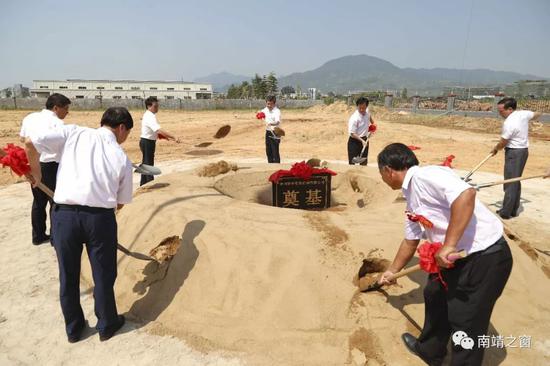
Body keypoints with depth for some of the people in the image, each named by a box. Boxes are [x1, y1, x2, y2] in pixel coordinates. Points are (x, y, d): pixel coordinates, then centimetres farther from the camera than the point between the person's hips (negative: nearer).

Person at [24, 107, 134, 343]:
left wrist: (35, 171, 11)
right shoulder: (122, 158, 3)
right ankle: (106, 325, 35)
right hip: (101, 217, -1)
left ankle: (73, 328, 37)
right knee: (103, 275, 17)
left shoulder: (74, 133, 3)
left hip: (64, 214, 2)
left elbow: (31, 142, -5)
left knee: (68, 276, 20)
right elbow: (121, 203, 7)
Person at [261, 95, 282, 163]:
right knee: (268, 151, 13)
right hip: (268, 132, 8)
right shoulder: (265, 110, 5)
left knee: (275, 152, -9)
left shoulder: (277, 111, -18)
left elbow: (277, 121, -36)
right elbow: (262, 112, 31)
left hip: (275, 133, -7)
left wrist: (271, 124, -55)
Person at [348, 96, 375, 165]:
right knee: (352, 163, -6)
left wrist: (372, 123, 25)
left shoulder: (367, 111, -5)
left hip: (365, 139, 7)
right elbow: (352, 133, -23)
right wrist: (362, 141, -30)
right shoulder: (354, 118, -26)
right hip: (354, 141, -7)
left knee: (364, 163, 15)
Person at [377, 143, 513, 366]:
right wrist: (392, 272, 34)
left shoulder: (425, 176, -18)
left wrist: (448, 246, -30)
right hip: (456, 256, 10)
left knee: (466, 322, 3)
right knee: (435, 296, 24)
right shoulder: (411, 197, 12)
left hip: (486, 257, -10)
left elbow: (466, 195, -34)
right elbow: (411, 240, 23)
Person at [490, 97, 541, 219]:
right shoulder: (524, 114, 1)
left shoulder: (508, 123, -23)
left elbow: (503, 143, -14)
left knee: (510, 183, -7)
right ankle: (513, 210, 22)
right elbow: (537, 114, 23)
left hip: (514, 152, -9)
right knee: (516, 181, 15)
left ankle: (505, 212, -4)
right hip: (524, 150, 9)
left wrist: (495, 149, 5)